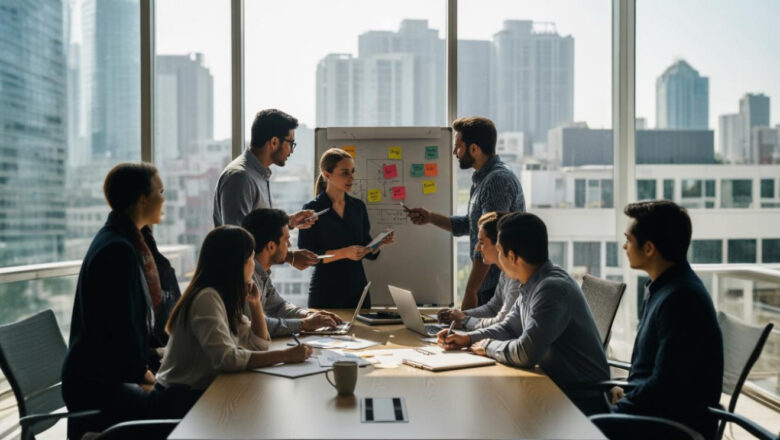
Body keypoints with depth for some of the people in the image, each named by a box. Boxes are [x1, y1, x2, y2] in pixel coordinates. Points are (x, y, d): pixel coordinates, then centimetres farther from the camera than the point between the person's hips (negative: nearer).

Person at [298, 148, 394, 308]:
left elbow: (368, 252, 12)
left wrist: (380, 243, -8)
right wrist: (345, 253, -21)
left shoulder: (358, 206, 7)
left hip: (357, 290, 5)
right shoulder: (312, 209, -7)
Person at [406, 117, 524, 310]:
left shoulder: (499, 180, -19)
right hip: (488, 286, 10)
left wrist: (470, 292, -23)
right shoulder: (483, 179, 13)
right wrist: (430, 217, 17)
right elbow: (468, 224, 25)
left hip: (499, 287, -10)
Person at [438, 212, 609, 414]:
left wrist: (488, 346, -11)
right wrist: (468, 338, 3)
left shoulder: (552, 289, -25)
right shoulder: (533, 285, 5)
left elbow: (525, 353, -30)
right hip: (558, 386, 8)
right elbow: (509, 328, 18)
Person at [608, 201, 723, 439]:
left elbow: (665, 387, -23)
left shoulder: (680, 298, -22)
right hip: (653, 410, 9)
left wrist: (616, 409, -13)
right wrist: (627, 394, 5)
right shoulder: (663, 287, 9)